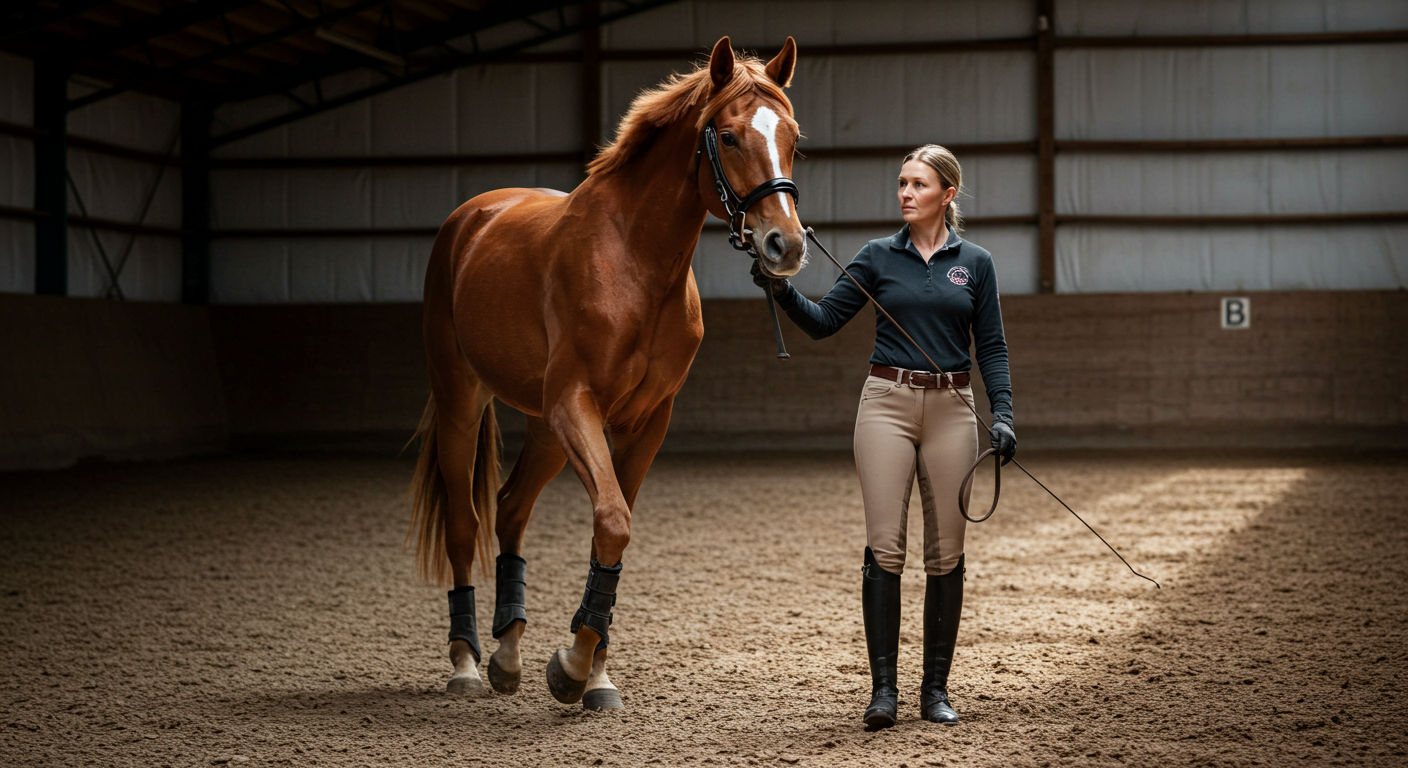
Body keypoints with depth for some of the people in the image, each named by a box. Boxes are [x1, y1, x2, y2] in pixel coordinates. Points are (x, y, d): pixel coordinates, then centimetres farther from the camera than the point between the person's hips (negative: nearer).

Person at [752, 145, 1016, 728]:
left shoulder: (975, 263, 6)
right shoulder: (878, 258, 5)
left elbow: (991, 347, 5)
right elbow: (823, 321, 2)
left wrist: (1002, 414, -7)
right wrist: (781, 291, -16)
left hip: (951, 410, 1)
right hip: (887, 402, 0)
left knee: (946, 553, 4)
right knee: (884, 547, -6)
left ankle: (936, 689, 12)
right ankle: (883, 688, -3)